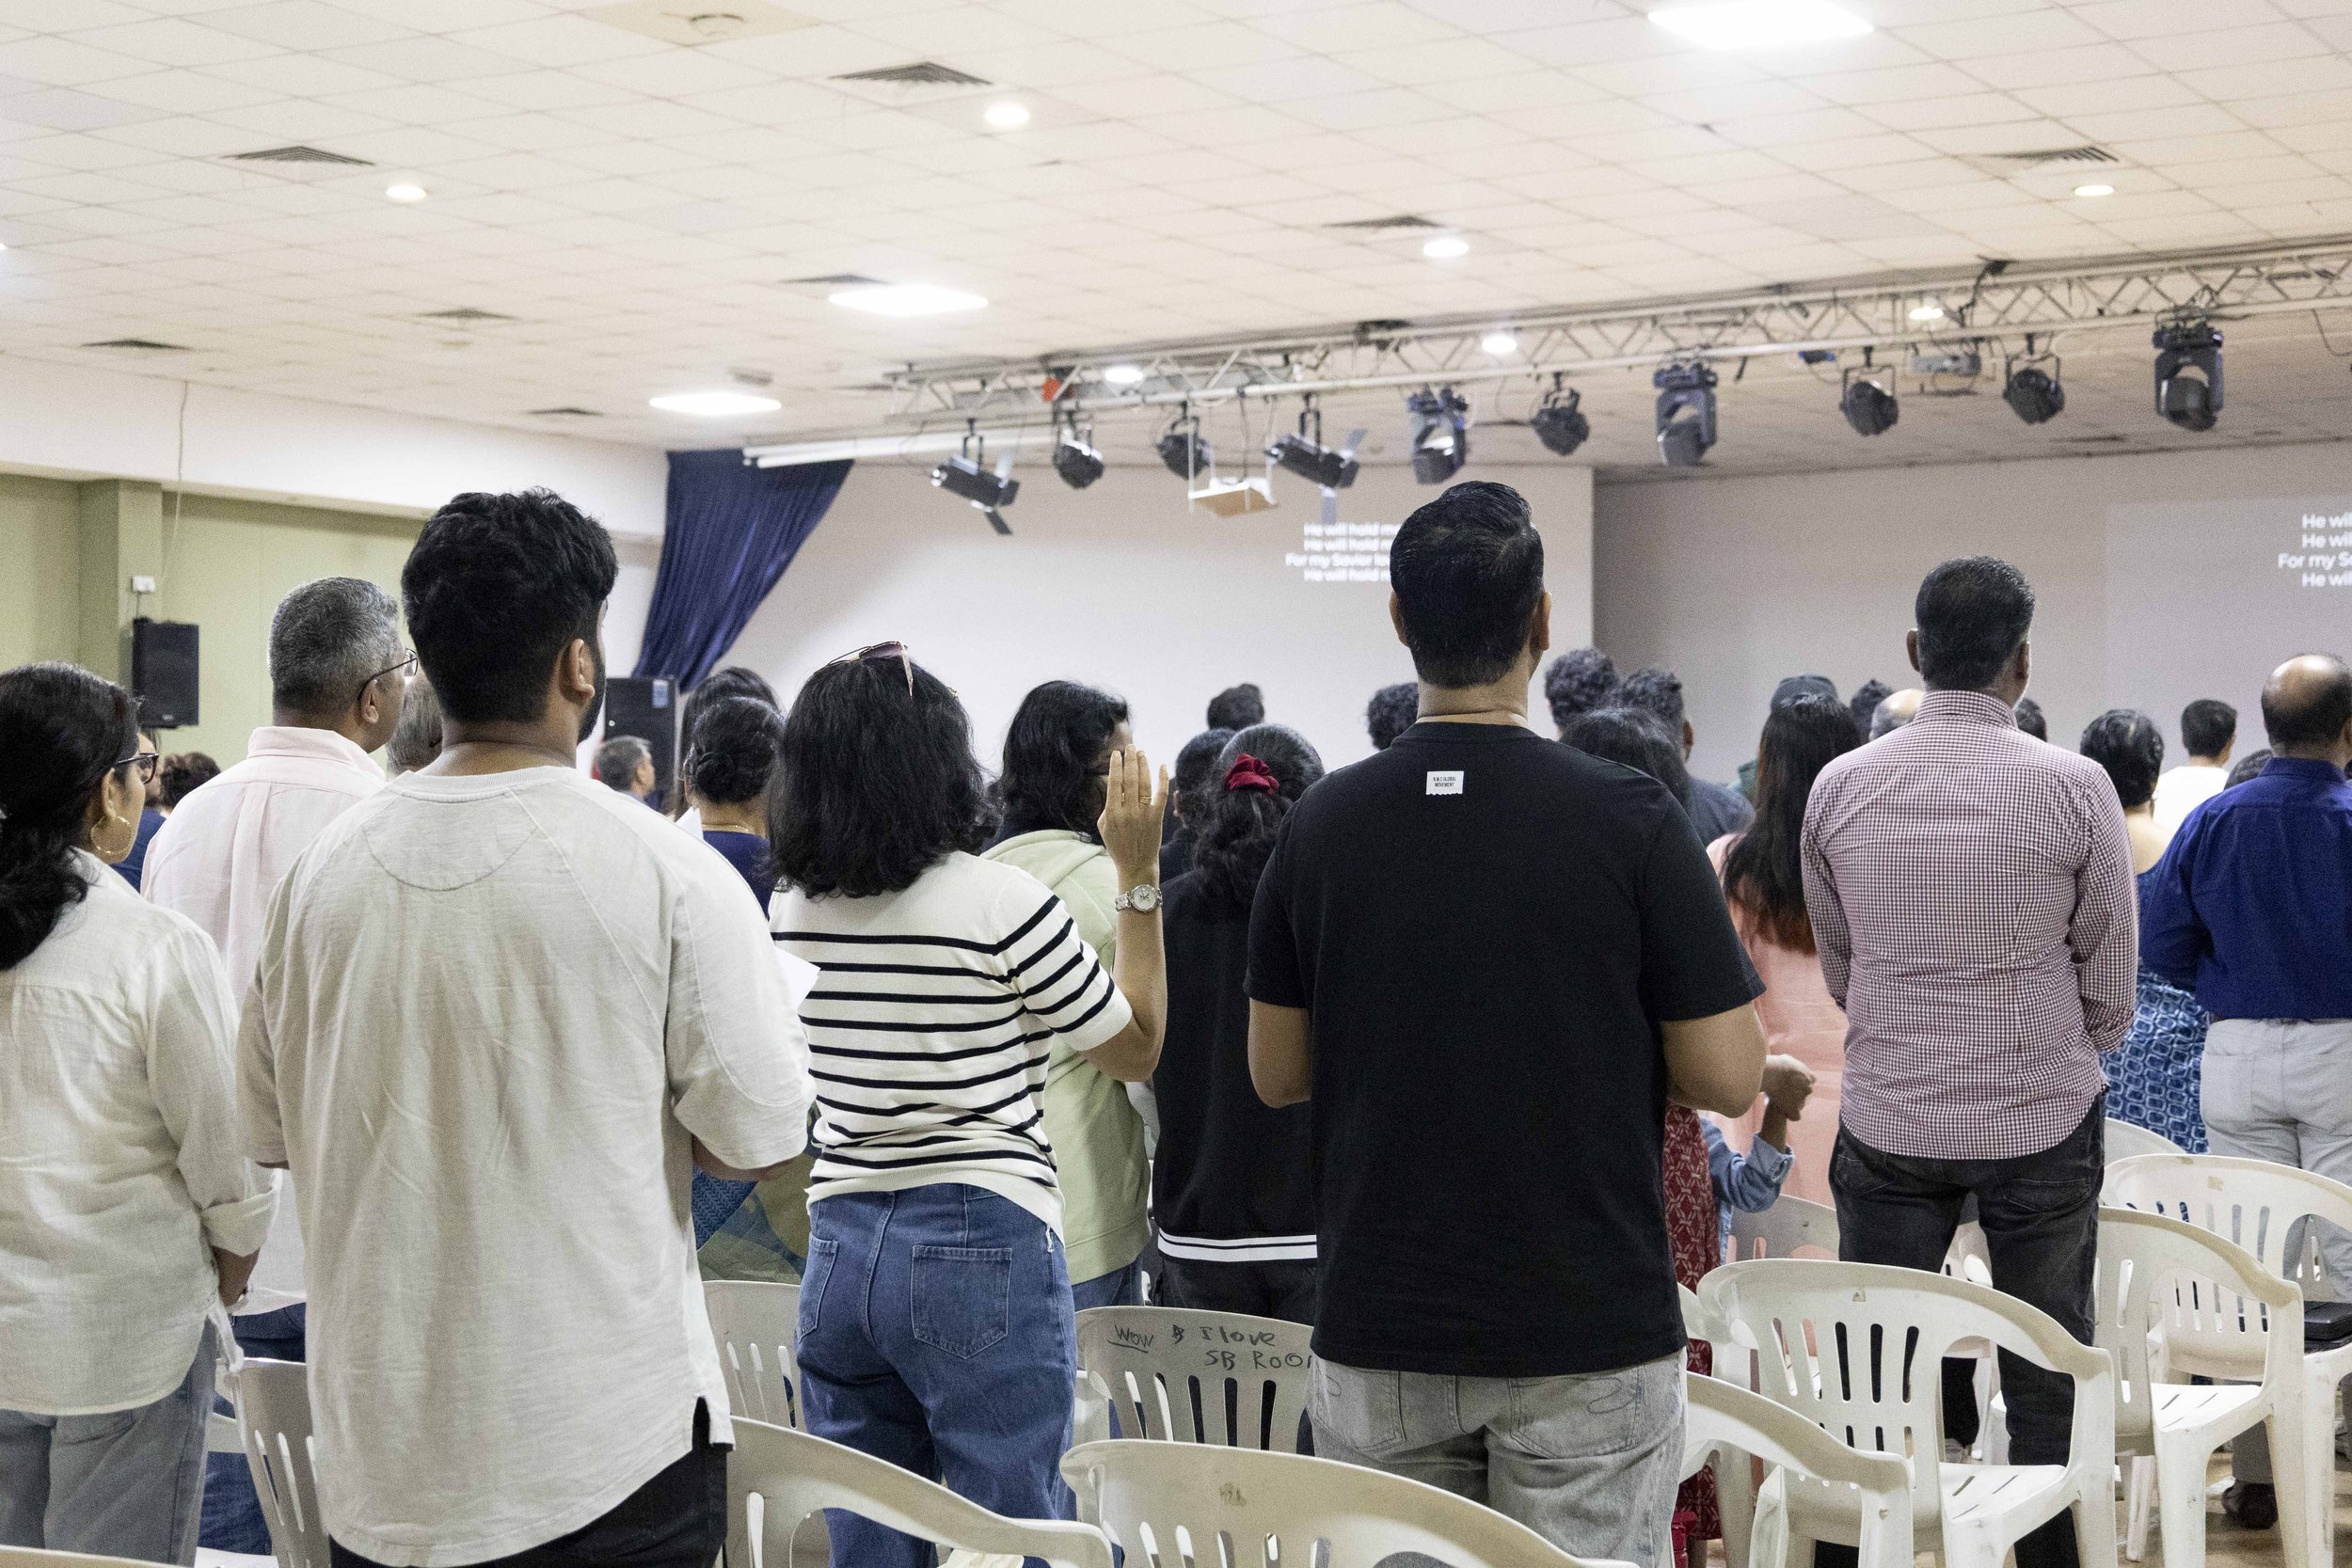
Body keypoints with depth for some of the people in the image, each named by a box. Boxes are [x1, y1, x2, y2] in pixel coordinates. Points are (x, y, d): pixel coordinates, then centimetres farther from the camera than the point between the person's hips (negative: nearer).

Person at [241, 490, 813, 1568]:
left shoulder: (321, 869, -2)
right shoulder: (664, 872, -15)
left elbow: (267, 1132, 9)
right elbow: (759, 1142, -10)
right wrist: (782, 997, 8)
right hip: (608, 1457, -4)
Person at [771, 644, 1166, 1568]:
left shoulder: (792, 909, 2)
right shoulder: (1000, 902, -13)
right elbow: (1136, 1050, -1)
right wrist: (1139, 877, 2)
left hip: (841, 1248, 6)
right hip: (982, 1249, -6)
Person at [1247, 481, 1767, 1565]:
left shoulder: (1322, 824, -2)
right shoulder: (1628, 818, -11)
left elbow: (1277, 1074, 6)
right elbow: (1727, 1078, -8)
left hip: (1377, 1331, 3)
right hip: (1586, 1336, -3)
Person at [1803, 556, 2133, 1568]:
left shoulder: (1839, 788, -4)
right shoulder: (2074, 787, -11)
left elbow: (1836, 967, 7)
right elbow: (2112, 983, -2)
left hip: (1887, 1117, 2)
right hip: (2043, 1117, -2)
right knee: (2048, 1381, 9)